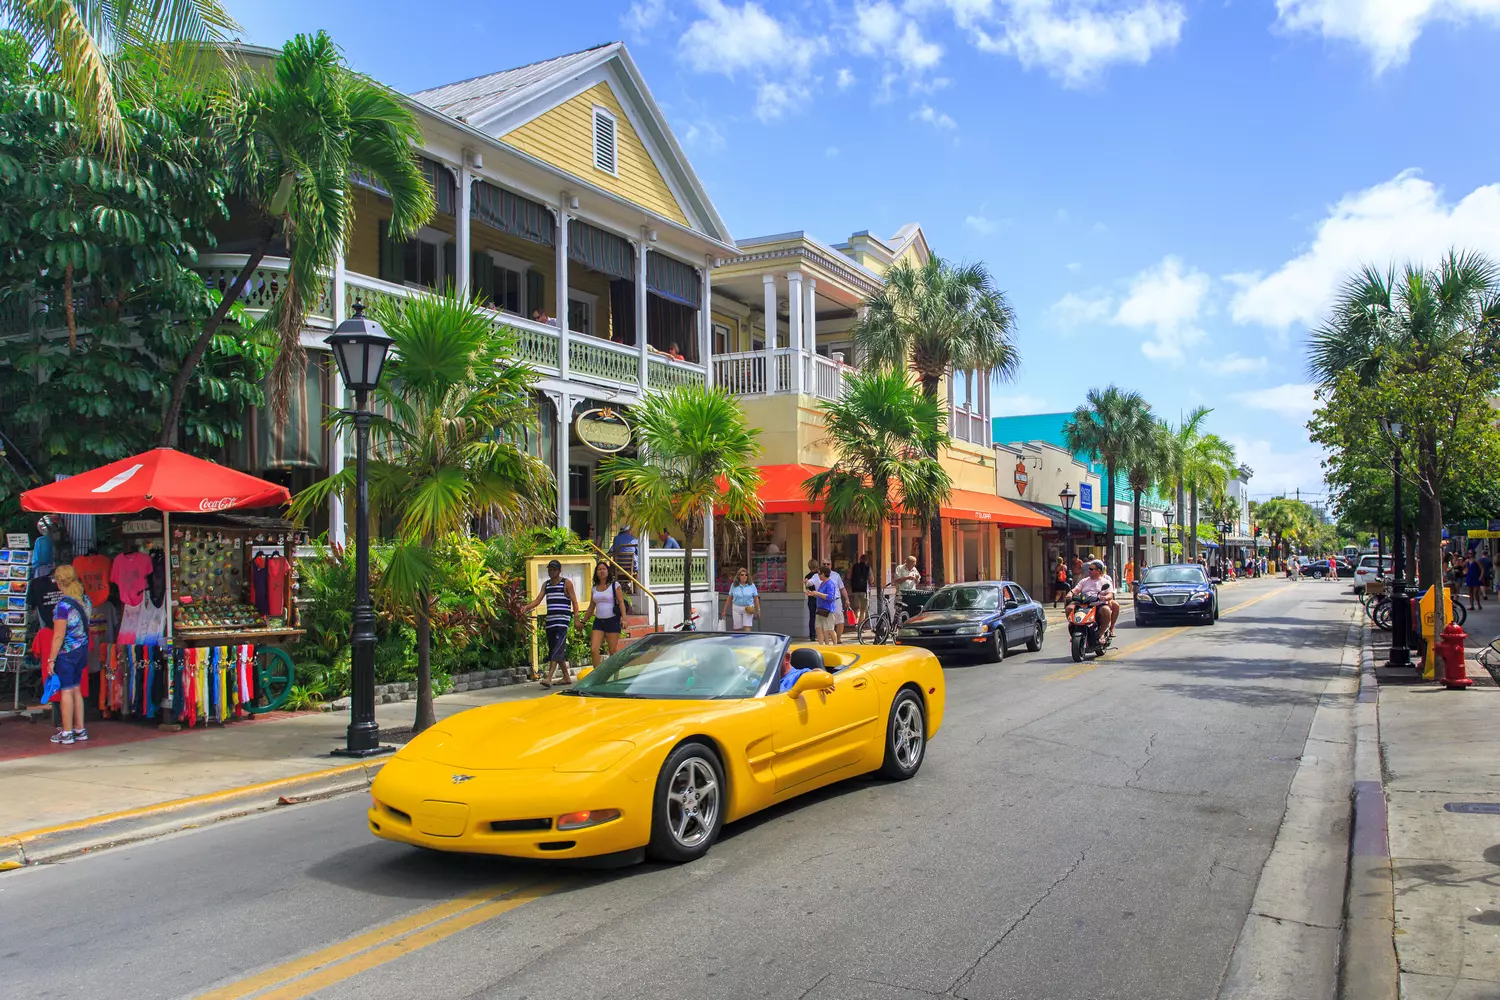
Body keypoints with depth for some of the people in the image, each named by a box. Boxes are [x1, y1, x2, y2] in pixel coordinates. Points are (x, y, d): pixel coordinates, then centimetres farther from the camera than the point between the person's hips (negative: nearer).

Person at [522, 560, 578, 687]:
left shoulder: (567, 583, 1)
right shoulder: (546, 585, 16)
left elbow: (574, 601, -1)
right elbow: (538, 600, 9)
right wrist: (527, 607, -10)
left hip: (562, 620, -7)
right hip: (550, 620, 7)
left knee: (557, 648, -17)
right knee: (553, 649, 9)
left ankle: (549, 677, -27)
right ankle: (566, 677, 19)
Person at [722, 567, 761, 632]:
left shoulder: (751, 585, 0)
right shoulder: (734, 585, 2)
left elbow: (756, 598, 4)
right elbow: (729, 598, 6)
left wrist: (758, 610, 0)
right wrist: (724, 611, 7)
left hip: (748, 609, -1)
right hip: (736, 608, 1)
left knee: (747, 628, -9)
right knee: (737, 629, 5)